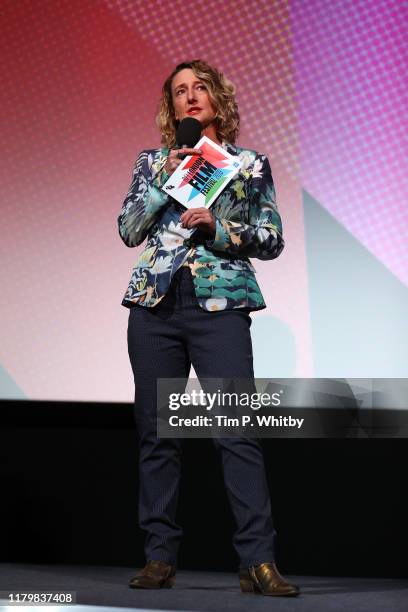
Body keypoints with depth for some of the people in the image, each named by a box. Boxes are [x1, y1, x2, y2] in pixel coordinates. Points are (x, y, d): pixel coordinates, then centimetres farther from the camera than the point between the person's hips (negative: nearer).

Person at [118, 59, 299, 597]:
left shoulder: (250, 164, 10)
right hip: (155, 304, 2)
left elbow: (273, 240, 6)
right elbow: (129, 230, 6)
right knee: (156, 431, 2)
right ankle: (160, 557, 8)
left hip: (220, 302, -2)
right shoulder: (153, 162, 15)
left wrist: (218, 227, -9)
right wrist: (166, 179, -4)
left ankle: (258, 561, -12)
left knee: (238, 429, -12)